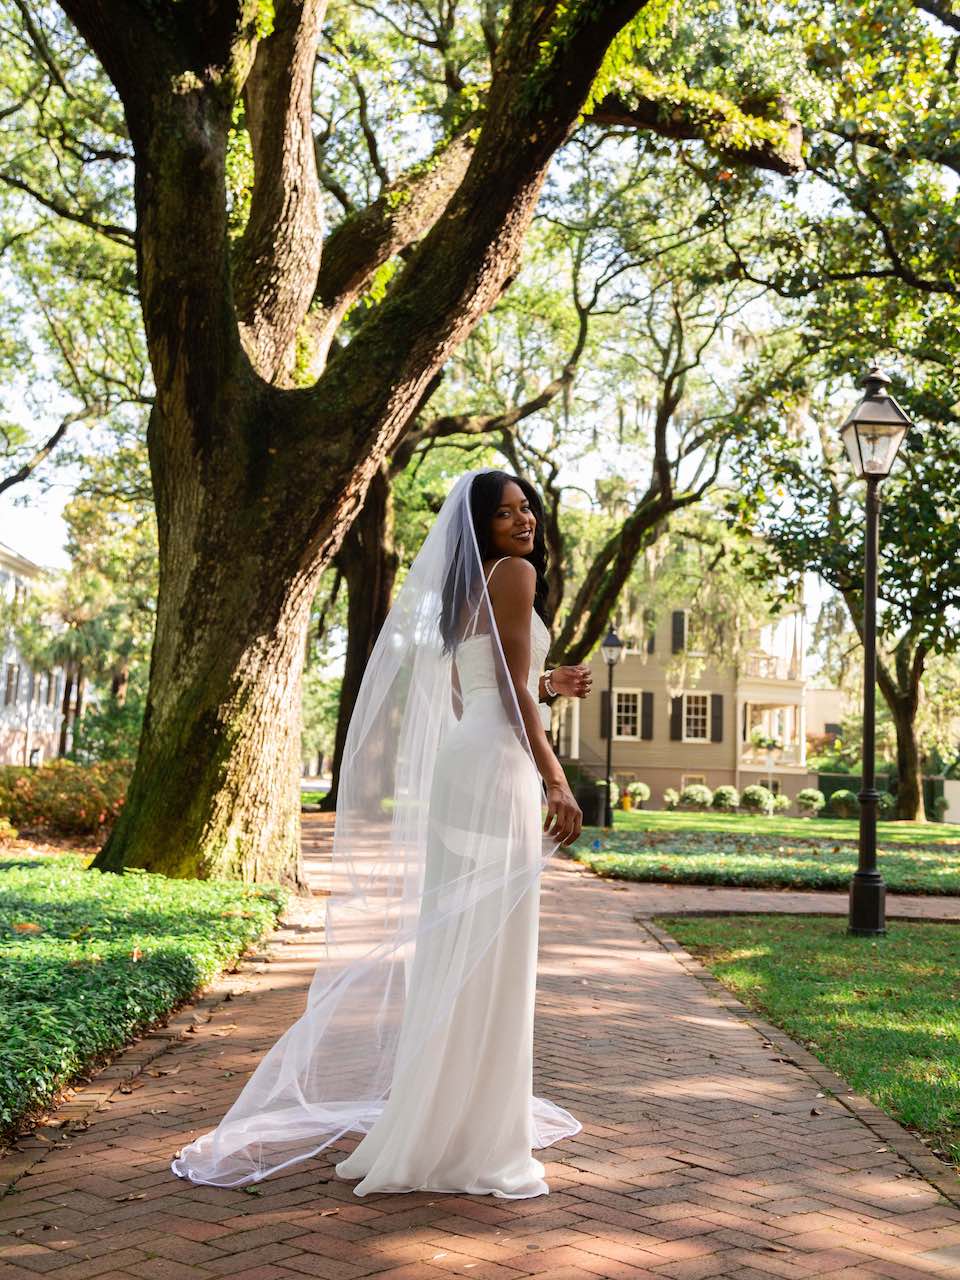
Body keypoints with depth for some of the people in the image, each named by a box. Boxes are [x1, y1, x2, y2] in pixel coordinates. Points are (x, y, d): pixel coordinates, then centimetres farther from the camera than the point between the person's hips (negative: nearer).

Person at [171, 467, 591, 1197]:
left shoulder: (466, 590, 21)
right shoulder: (514, 572, -5)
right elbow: (511, 690, -13)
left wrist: (547, 688, 30)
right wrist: (555, 780, -16)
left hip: (463, 760, 9)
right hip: (496, 765, -9)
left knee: (454, 948, 14)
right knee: (487, 952, -7)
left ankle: (440, 1119, 24)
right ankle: (473, 1141, -3)